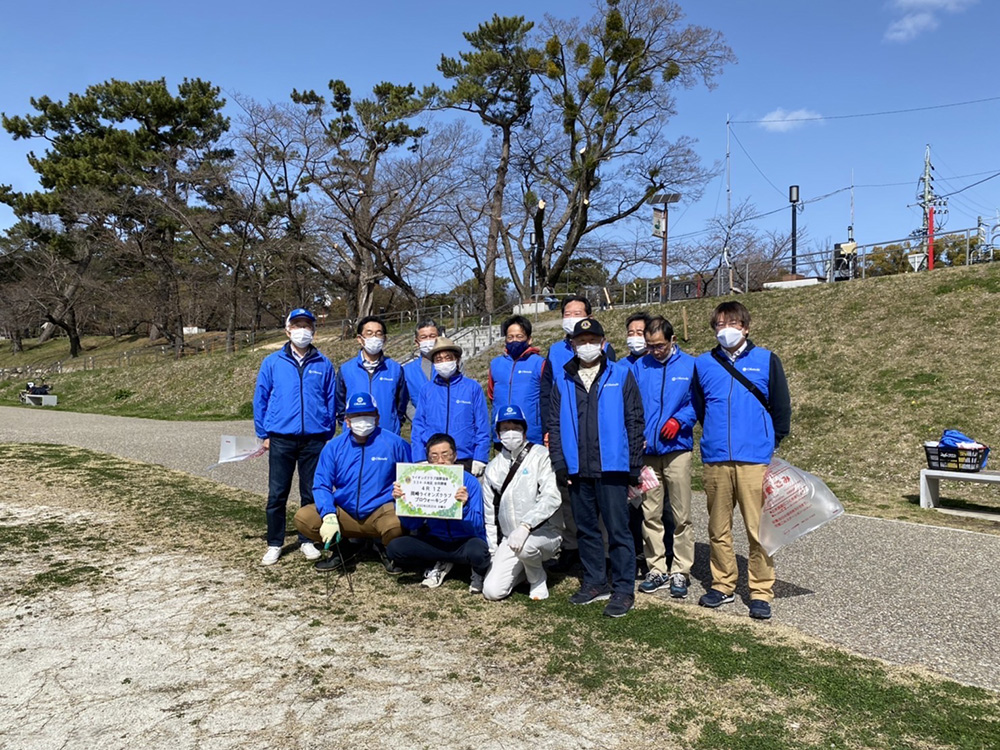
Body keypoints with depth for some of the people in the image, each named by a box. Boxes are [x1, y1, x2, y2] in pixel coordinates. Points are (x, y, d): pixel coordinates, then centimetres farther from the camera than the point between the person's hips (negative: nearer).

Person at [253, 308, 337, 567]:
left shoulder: (324, 365, 4)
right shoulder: (272, 363, 4)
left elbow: (331, 402, 8)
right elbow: (260, 399, 6)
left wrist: (328, 434, 5)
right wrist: (264, 434, 3)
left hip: (315, 440, 1)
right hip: (281, 439, 0)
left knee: (311, 493, 9)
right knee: (277, 494, 4)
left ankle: (307, 540, 23)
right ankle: (274, 544, 18)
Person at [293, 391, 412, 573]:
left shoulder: (394, 443, -5)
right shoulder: (334, 446, 1)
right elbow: (321, 485, -2)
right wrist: (329, 516, -18)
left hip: (381, 512, -3)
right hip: (345, 515, 3)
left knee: (397, 524, -36)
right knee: (302, 518, -16)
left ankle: (386, 549, 3)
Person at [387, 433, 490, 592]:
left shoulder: (469, 482, -14)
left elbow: (477, 528, -19)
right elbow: (411, 525, -2)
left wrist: (464, 506, -38)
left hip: (465, 542, -3)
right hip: (436, 542, 4)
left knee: (477, 551, -38)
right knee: (395, 547, -18)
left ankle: (478, 574, 1)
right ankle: (439, 565, 7)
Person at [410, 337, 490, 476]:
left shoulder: (473, 388, 1)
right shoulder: (427, 390, 8)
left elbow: (482, 427, 0)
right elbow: (418, 426, 8)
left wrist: (480, 459, -6)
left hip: (464, 461, -2)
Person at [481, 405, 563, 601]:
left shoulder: (540, 455, -5)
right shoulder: (493, 468, 11)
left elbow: (552, 497, -17)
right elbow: (490, 514, 16)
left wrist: (525, 526, -28)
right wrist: (491, 553, 10)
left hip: (544, 532, -4)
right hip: (509, 539, 4)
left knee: (525, 545, -37)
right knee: (492, 591, -11)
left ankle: (538, 579, -3)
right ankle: (524, 569, 19)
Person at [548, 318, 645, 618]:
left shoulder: (620, 375, 2)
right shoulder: (562, 380, 10)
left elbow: (634, 421, 0)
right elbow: (554, 425, 9)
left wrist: (634, 466, -4)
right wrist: (560, 464, 1)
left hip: (612, 467, -4)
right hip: (577, 470, 4)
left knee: (618, 530, 0)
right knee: (586, 529, 13)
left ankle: (623, 590, 10)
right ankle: (595, 583, 27)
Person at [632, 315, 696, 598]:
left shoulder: (689, 365, 2)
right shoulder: (639, 367, 9)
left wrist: (679, 419, -13)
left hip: (677, 448, -2)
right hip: (646, 450, 3)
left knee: (681, 515, 2)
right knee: (650, 514, 8)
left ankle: (681, 571, 15)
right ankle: (658, 569, 20)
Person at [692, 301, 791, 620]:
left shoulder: (766, 360, 4)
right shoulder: (703, 364, 9)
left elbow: (781, 407, 8)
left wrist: (770, 444, 9)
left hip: (755, 460, -2)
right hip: (715, 460, 3)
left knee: (759, 529, -1)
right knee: (718, 528, 10)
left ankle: (761, 592, 11)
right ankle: (722, 585, 24)